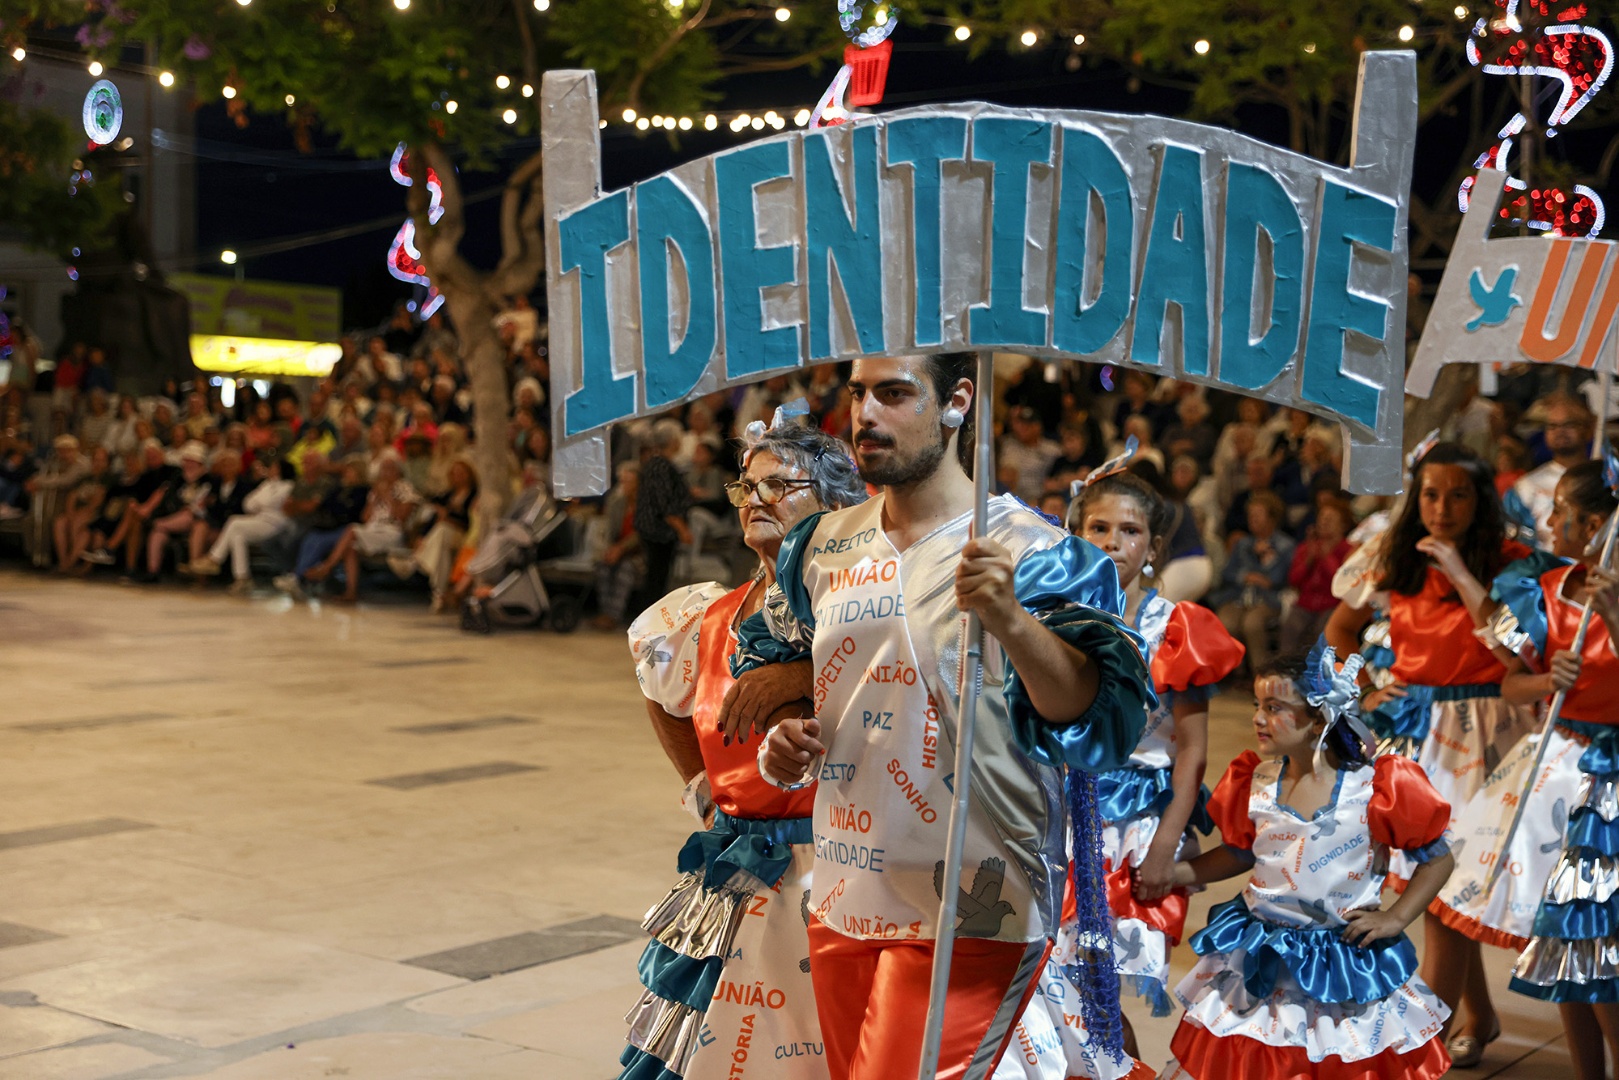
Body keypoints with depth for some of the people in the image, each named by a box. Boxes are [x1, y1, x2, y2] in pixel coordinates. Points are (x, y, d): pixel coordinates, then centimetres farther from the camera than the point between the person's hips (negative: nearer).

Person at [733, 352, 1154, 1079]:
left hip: (966, 917, -7)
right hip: (841, 906, 7)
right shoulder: (825, 546, 8)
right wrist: (782, 745, 0)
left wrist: (1011, 622, -35)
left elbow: (1095, 713, -20)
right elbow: (773, 675, 21)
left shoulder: (1027, 551, -11)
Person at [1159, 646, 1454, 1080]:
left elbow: (1438, 858, -3)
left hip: (1348, 966, -3)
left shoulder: (1374, 788, -13)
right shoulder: (1254, 784, -2)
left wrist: (1395, 919, -10)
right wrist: (1170, 873, 2)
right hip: (1260, 963, 3)